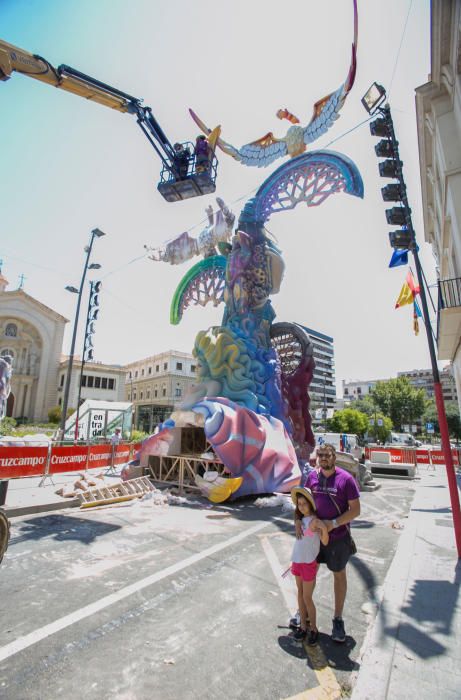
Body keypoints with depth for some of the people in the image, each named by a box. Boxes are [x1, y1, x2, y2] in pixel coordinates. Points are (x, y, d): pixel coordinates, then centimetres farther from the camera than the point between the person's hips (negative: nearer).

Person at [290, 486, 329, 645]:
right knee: (300, 594, 16)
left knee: (307, 598, 5)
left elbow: (325, 542, -25)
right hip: (297, 561, 6)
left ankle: (313, 629, 24)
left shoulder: (314, 521, -19)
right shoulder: (301, 519, 1)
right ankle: (303, 626, 31)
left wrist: (324, 528, -43)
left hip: (309, 563, -6)